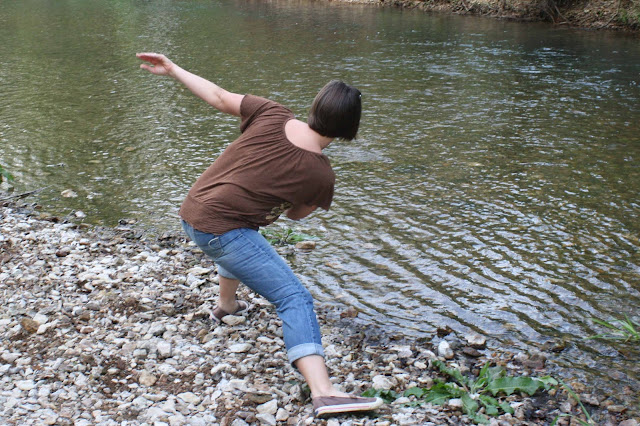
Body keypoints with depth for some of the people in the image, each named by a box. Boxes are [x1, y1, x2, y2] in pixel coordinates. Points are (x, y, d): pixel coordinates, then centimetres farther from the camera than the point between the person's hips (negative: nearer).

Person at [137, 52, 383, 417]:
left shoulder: (272, 115, -5)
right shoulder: (321, 176, -13)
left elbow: (219, 98, 3)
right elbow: (295, 214, 4)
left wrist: (172, 69, 15)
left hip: (193, 210, 8)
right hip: (221, 230, -8)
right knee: (295, 299, -11)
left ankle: (227, 305, 66)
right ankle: (324, 393, -26)